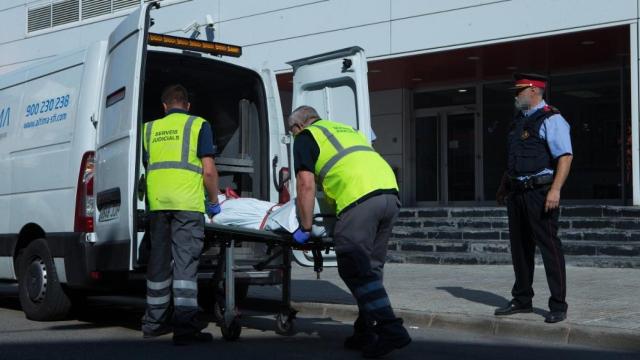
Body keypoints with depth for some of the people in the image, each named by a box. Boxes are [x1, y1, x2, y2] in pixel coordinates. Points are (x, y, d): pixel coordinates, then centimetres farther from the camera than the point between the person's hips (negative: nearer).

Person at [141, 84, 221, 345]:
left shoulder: (150, 128, 19)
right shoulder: (198, 125, 5)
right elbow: (209, 170, -3)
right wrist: (214, 201, 9)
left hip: (157, 202, 4)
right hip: (187, 202, -4)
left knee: (159, 261, 13)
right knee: (185, 261, -6)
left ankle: (155, 321, 22)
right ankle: (185, 326, -9)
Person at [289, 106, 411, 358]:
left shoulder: (305, 136, 13)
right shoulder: (346, 129, 34)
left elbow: (306, 184, 3)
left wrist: (305, 227, 9)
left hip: (360, 198, -8)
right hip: (390, 194, 8)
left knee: (355, 270, -5)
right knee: (370, 269, 14)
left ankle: (391, 330, -13)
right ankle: (366, 332, 17)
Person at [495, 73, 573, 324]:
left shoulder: (550, 119, -9)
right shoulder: (519, 120, 18)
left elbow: (565, 156, -17)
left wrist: (555, 190, -25)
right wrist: (503, 187, 23)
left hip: (540, 192, -9)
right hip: (517, 192, 9)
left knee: (549, 246, -5)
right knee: (520, 246, 13)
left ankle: (558, 306, 1)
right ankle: (522, 300, 24)